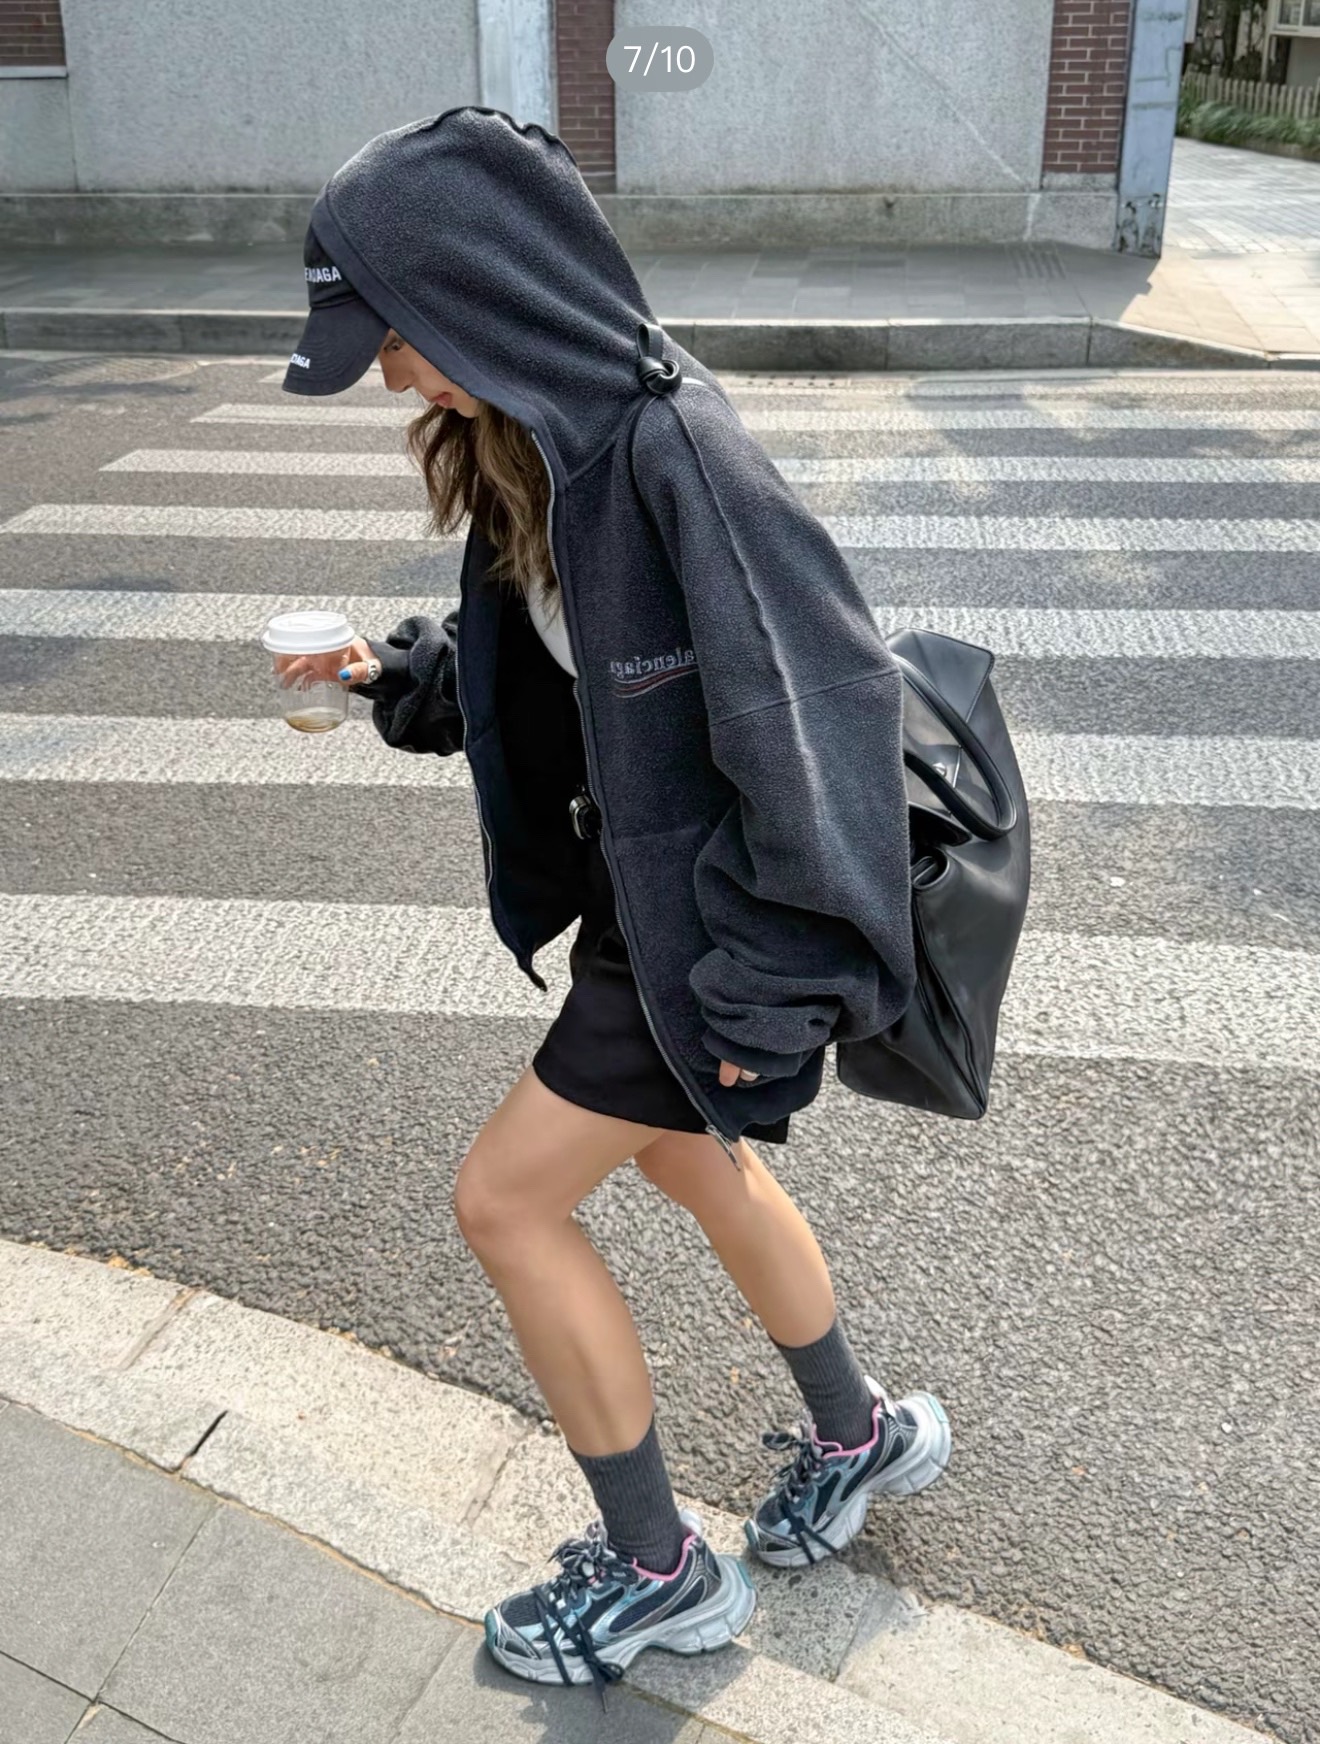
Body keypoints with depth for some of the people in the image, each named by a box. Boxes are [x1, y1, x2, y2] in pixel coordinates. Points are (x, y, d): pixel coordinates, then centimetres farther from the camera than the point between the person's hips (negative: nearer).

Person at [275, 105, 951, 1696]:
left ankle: (657, 1573, 23)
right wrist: (395, 674, 0)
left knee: (506, 1198, 1)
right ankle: (856, 1437, 48)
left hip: (696, 916, -9)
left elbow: (810, 708, -26)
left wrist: (761, 986, -21)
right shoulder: (533, 442, 2)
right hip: (635, 885, 9)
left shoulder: (671, 447, -26)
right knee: (696, 1163, 23)